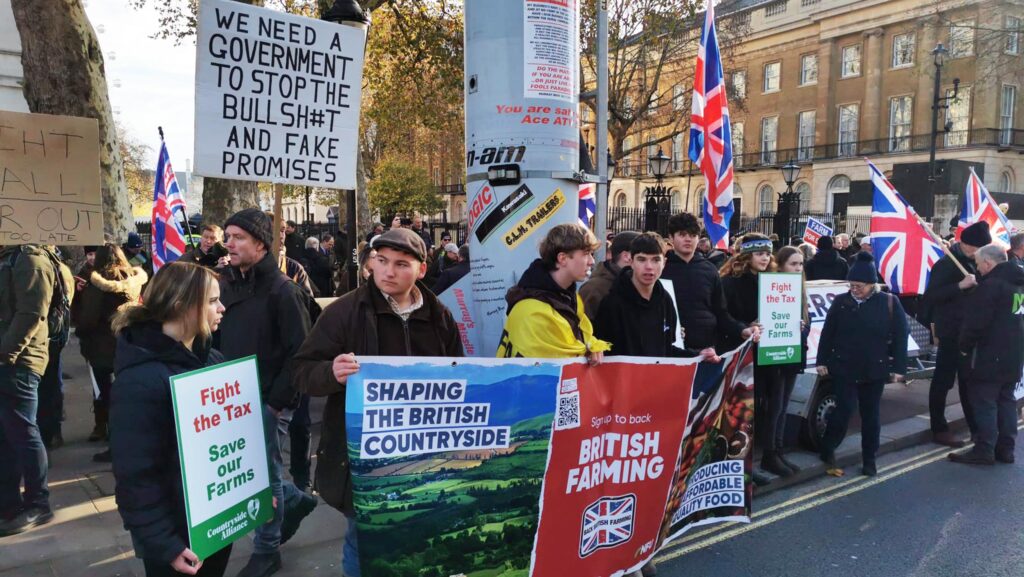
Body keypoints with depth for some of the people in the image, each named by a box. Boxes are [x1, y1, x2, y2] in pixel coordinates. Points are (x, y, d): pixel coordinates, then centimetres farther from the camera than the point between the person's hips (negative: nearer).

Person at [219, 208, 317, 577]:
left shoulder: (282, 290, -14)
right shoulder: (226, 285, 5)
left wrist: (277, 401, -16)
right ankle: (294, 501, 40)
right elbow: (220, 342, 13)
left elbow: (301, 352, -16)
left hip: (267, 401, -6)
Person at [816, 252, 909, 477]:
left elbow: (900, 336, -3)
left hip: (875, 370, 1)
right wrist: (822, 360, 1)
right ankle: (827, 450, 14)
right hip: (844, 368, -1)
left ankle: (869, 460, 22)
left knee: (871, 414, 10)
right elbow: (827, 332, 3)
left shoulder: (889, 303, -4)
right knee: (844, 410, -4)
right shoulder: (841, 301, -2)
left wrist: (898, 367, -6)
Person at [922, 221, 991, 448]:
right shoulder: (946, 264, -13)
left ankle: (976, 427, 27)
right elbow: (930, 296, -21)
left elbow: (973, 294, 20)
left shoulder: (970, 262, 11)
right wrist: (960, 285, -29)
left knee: (968, 380, 16)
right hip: (951, 331, -8)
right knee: (943, 380, -1)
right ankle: (939, 429, 7)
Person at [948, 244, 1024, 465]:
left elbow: (976, 321, -20)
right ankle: (1006, 448, 19)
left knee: (984, 402, -3)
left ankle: (983, 450, 0)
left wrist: (964, 345, -8)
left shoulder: (990, 285, -18)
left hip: (989, 355, -9)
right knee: (1006, 400, 14)